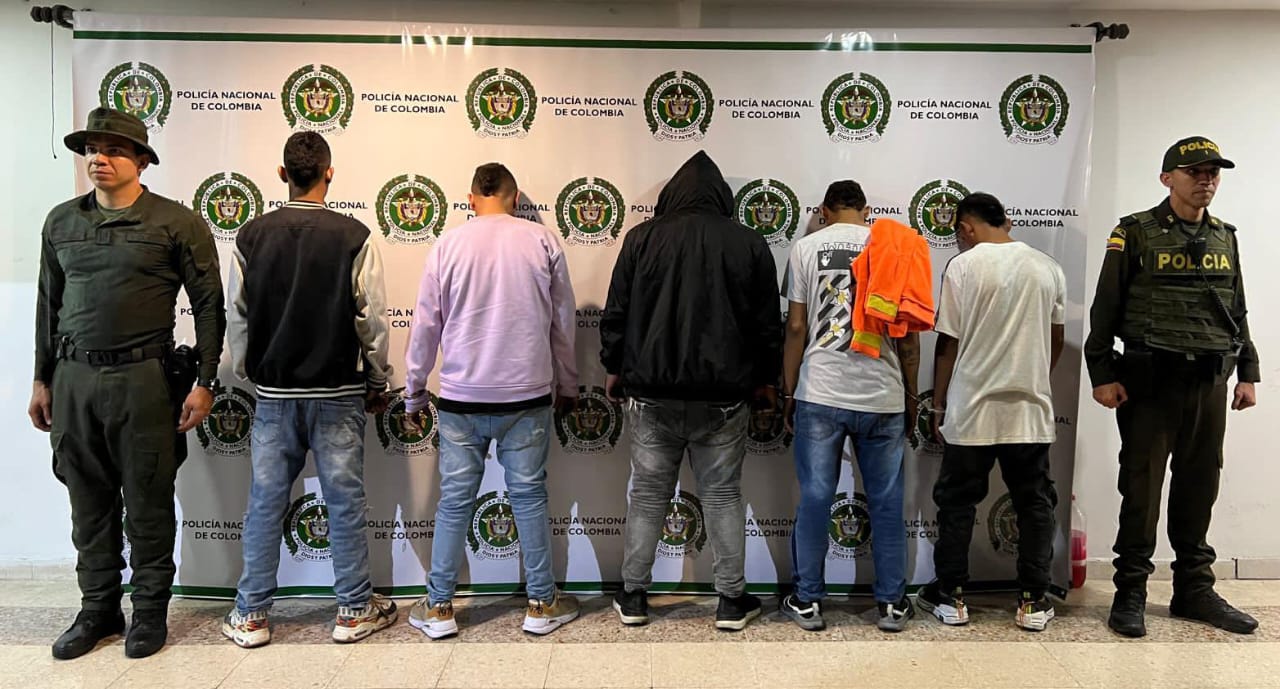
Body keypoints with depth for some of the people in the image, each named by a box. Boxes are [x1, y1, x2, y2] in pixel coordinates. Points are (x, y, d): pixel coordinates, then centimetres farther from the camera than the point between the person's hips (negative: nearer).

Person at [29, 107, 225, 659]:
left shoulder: (176, 223, -4)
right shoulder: (61, 222, 10)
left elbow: (208, 304, -3)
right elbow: (48, 304, 17)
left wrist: (204, 382, -7)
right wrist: (42, 380, 16)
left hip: (141, 378, -4)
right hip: (73, 377, 4)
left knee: (147, 503, 5)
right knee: (89, 502, 12)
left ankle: (150, 611, 21)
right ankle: (98, 609, 27)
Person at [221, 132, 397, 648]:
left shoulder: (251, 237, 0)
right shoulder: (354, 237, -9)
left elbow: (237, 319, 5)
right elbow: (372, 320, -7)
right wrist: (378, 383, 6)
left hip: (273, 393, 3)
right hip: (339, 393, -2)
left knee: (266, 502, 10)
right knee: (345, 501, 6)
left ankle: (251, 615, 20)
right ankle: (355, 610, 17)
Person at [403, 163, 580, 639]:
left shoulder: (449, 245, -1)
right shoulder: (542, 240, -1)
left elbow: (426, 326, 3)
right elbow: (563, 321, 5)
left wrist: (415, 393, 13)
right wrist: (567, 387, 17)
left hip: (461, 398, 0)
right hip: (528, 395, 0)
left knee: (454, 502, 8)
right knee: (529, 497, 8)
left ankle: (439, 608, 18)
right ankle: (542, 604, 18)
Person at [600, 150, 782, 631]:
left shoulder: (643, 237, 0)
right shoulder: (750, 244, 1)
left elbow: (616, 312, 1)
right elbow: (767, 324, 5)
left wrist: (614, 367, 14)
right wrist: (764, 379, 16)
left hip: (652, 392, 0)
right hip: (722, 395, 0)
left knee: (648, 494, 11)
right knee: (723, 496, 9)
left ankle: (633, 596, 21)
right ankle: (733, 601, 17)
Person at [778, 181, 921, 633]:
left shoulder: (807, 247, 2)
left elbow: (796, 327, -2)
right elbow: (908, 334, 4)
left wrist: (789, 393, 7)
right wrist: (911, 396, 14)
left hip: (821, 393, -1)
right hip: (883, 396, 1)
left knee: (815, 499, 6)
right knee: (886, 502, 10)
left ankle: (807, 602, 14)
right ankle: (892, 604, 18)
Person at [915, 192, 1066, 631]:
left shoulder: (963, 266, -7)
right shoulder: (1048, 268, 6)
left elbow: (948, 344, -6)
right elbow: (1056, 342, 13)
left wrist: (939, 404, 4)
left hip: (972, 409, -3)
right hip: (1032, 408, 3)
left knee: (957, 503, 9)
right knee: (1034, 504, 12)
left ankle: (950, 596, 16)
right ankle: (1034, 601, 17)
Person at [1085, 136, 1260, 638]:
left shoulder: (1225, 238, 14)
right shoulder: (1136, 233, -2)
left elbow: (1238, 311, 19)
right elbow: (1105, 309, -5)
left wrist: (1248, 373, 13)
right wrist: (1102, 375, -10)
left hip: (1211, 384, 5)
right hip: (1150, 380, -5)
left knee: (1199, 488, 10)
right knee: (1142, 487, -1)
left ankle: (1194, 590, 22)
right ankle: (1130, 592, 9)